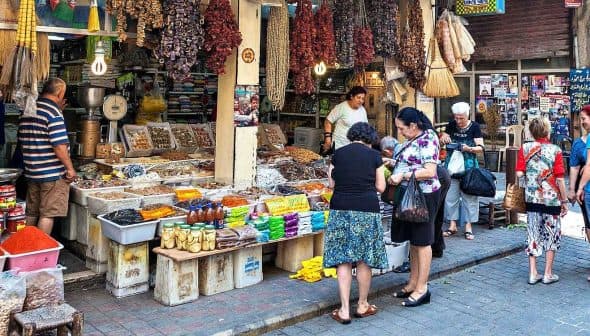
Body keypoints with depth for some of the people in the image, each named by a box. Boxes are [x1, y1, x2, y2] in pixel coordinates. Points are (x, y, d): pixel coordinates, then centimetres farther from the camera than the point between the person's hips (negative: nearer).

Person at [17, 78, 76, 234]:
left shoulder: (26, 112, 9)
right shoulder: (53, 113, -16)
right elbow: (60, 146, -22)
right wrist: (70, 168, -10)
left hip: (32, 173, 8)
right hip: (53, 174, -8)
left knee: (31, 213, 15)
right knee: (48, 215, -1)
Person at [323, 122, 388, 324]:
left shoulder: (338, 154, 6)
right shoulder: (374, 155, 2)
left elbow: (332, 184, 8)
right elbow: (380, 187, 3)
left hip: (341, 208, 1)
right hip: (367, 209, -1)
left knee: (343, 261, 5)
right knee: (364, 260, 10)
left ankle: (344, 310, 5)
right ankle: (362, 305, 23)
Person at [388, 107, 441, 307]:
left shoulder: (427, 140, -16)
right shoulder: (413, 140, 12)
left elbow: (429, 172, -23)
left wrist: (402, 176, -23)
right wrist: (392, 163, 14)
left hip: (423, 196, -9)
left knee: (422, 242, -1)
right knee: (413, 241, 15)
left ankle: (422, 289, 8)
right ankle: (413, 283, 25)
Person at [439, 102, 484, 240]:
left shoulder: (474, 127, -5)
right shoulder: (451, 125, 4)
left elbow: (480, 147, -6)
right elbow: (443, 138, 16)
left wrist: (469, 148, -25)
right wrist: (444, 137, -7)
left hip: (468, 167, -3)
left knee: (469, 196, 3)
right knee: (450, 196, 5)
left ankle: (468, 227, 11)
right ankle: (452, 225, 15)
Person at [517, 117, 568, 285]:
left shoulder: (525, 148, -2)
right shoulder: (555, 150, -9)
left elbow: (519, 173, -9)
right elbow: (560, 179, -8)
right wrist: (564, 201, 0)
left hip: (532, 198, 2)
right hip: (552, 199, -2)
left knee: (533, 234, 10)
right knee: (552, 234, 11)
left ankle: (533, 273, 11)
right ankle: (548, 274, 15)